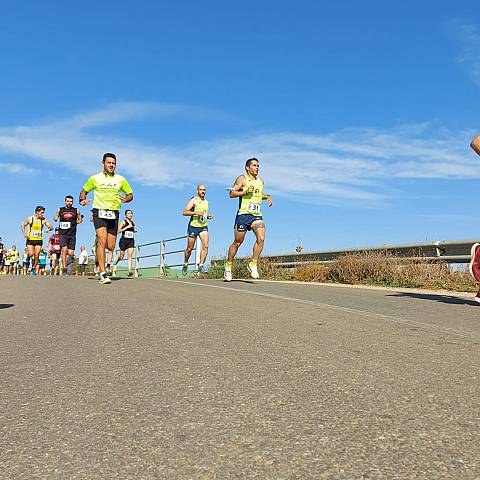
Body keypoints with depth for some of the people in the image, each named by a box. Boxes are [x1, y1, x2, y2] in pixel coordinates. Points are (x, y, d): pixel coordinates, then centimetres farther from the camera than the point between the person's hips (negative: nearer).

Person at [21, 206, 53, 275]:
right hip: (30, 240, -1)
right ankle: (28, 257, 21)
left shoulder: (44, 220, -1)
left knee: (36, 256, -2)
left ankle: (33, 268, 17)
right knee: (31, 254, -15)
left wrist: (49, 228, -22)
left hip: (39, 240, 1)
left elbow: (51, 227, 2)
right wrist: (24, 233, -6)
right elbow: (23, 226, 10)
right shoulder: (29, 219, -3)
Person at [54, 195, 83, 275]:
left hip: (72, 235, 1)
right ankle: (64, 269, -11)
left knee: (70, 253, -1)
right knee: (64, 250, -14)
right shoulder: (60, 210, 10)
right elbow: (55, 218, 20)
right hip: (63, 234, -1)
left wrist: (74, 223, 3)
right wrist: (55, 218, -3)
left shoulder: (76, 211, 10)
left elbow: (80, 220, 20)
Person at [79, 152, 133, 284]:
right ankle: (102, 274, -19)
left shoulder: (121, 179, 10)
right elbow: (83, 191, 18)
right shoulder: (95, 178, 6)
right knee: (102, 240, -20)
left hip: (113, 214, 3)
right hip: (99, 212, -3)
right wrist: (83, 200, -4)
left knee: (110, 247, 2)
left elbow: (130, 195, 18)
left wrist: (123, 199, -2)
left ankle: (98, 241, 41)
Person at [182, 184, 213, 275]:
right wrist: (196, 212, -23)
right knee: (190, 248, 7)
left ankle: (201, 265, -13)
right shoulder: (193, 200, -5)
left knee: (206, 246, -16)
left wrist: (208, 216, 7)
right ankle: (185, 264, 30)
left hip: (204, 227, 4)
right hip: (193, 226, -4)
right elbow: (185, 212, -13)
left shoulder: (206, 202, 14)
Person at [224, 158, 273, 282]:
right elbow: (232, 194, -6)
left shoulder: (261, 181, 17)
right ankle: (228, 266, 22)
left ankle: (253, 264, -5)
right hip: (243, 214, -4)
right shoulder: (242, 179, 0)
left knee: (261, 239, -19)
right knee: (237, 243, 4)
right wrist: (245, 192, -17)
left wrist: (267, 197, 14)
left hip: (257, 215, 4)